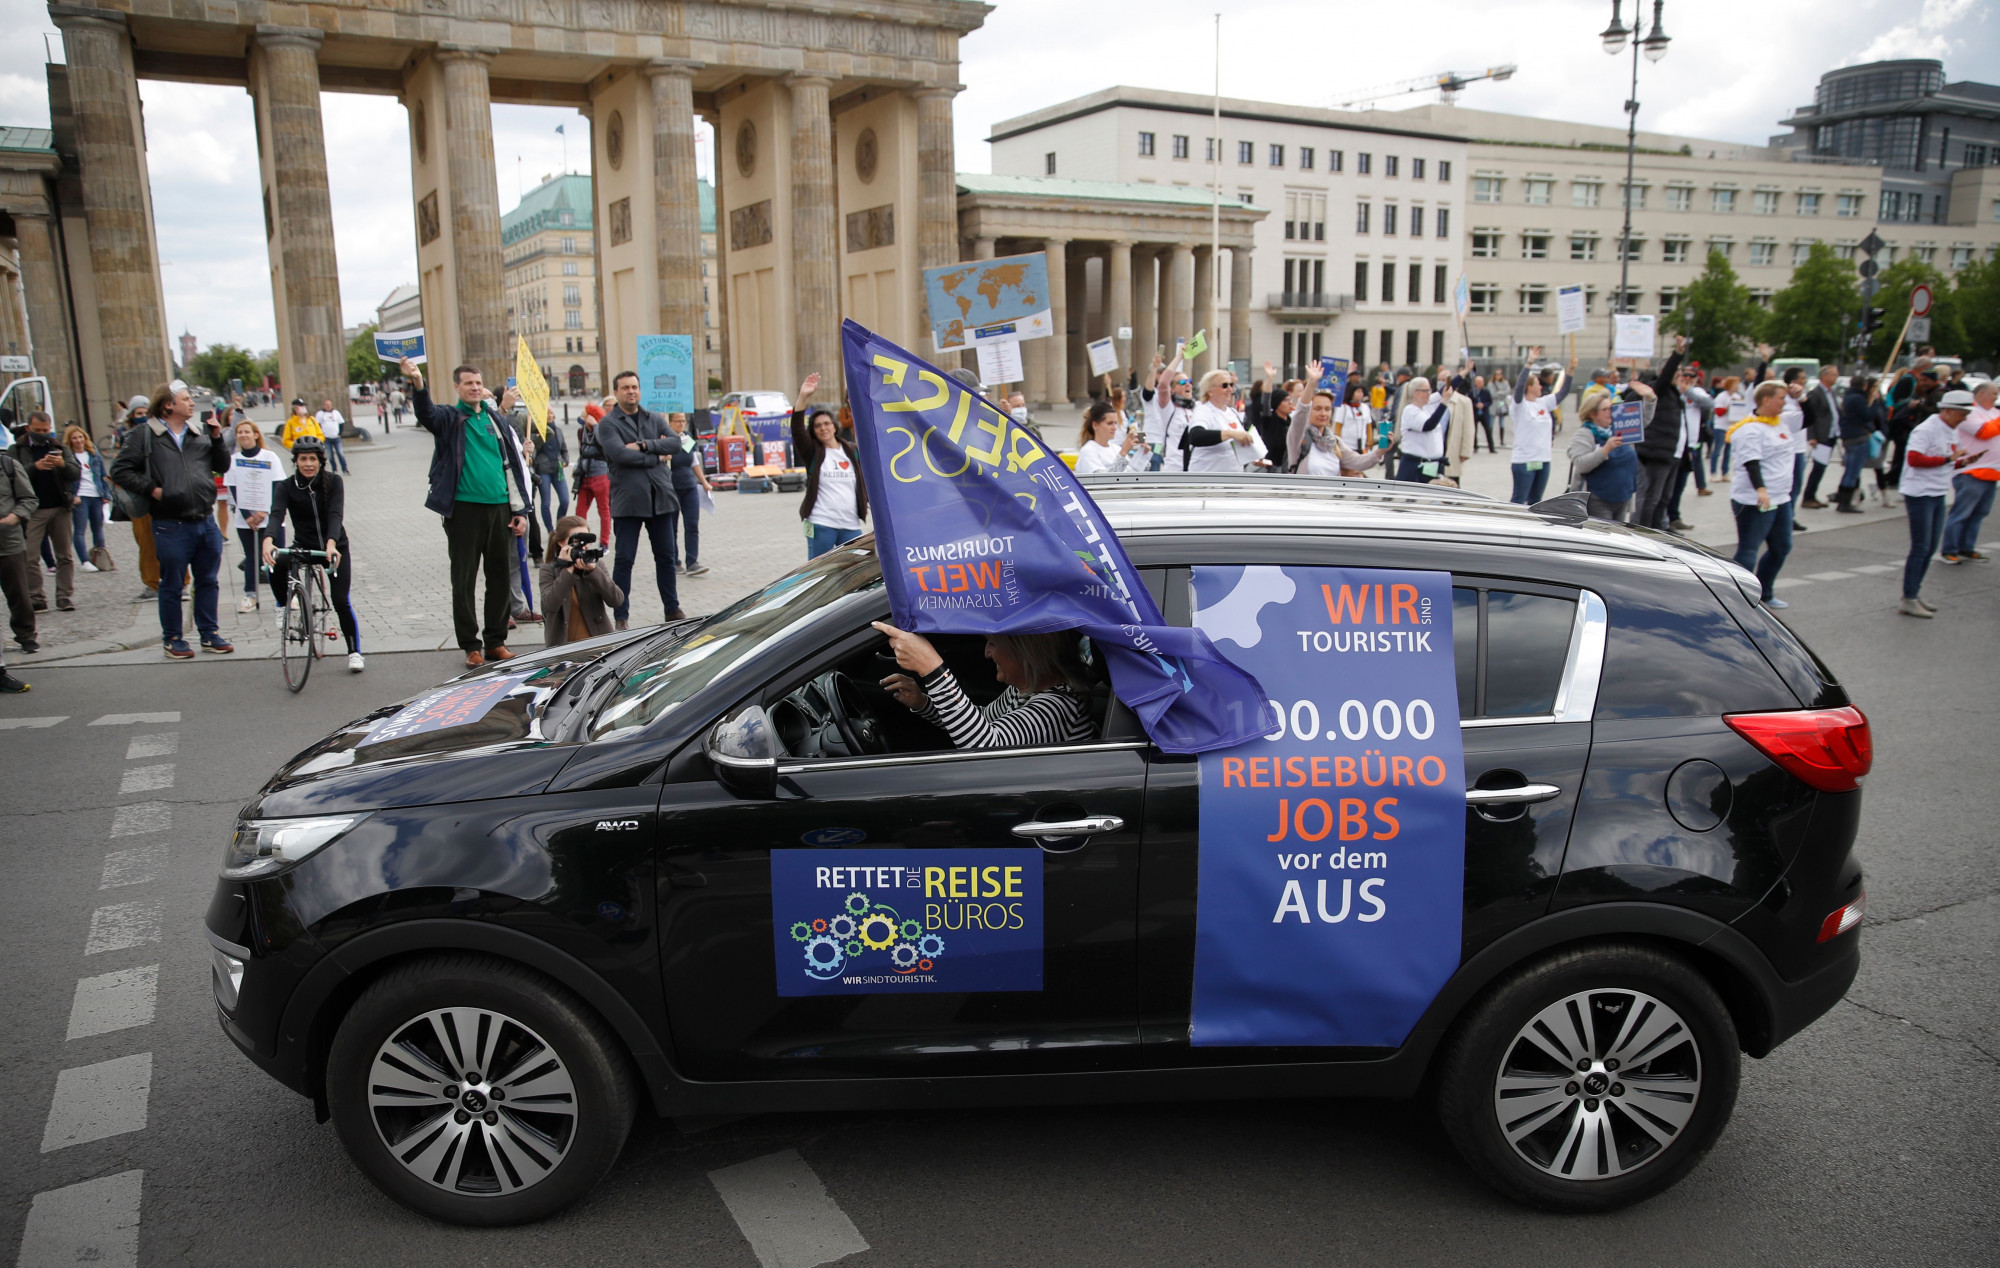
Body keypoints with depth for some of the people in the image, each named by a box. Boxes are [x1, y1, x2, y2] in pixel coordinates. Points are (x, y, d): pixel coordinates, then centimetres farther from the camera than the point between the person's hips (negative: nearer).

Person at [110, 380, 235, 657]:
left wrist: (217, 437, 0)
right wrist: (151, 489, -9)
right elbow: (120, 471, -2)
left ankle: (210, 634, 23)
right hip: (171, 526, -4)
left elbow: (222, 466, 11)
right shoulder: (145, 434, -2)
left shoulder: (200, 433, 12)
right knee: (172, 585, 5)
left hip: (206, 521, 5)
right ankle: (172, 639, 17)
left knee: (208, 581, 12)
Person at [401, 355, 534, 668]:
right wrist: (417, 384, -43)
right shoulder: (449, 418, 2)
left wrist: (521, 510, 10)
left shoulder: (496, 420, 14)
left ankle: (496, 641, 18)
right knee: (464, 580, 2)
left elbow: (513, 464, 15)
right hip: (464, 509, -4)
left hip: (499, 507, 4)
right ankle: (471, 645, 9)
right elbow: (426, 414, -22)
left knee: (499, 577, 8)